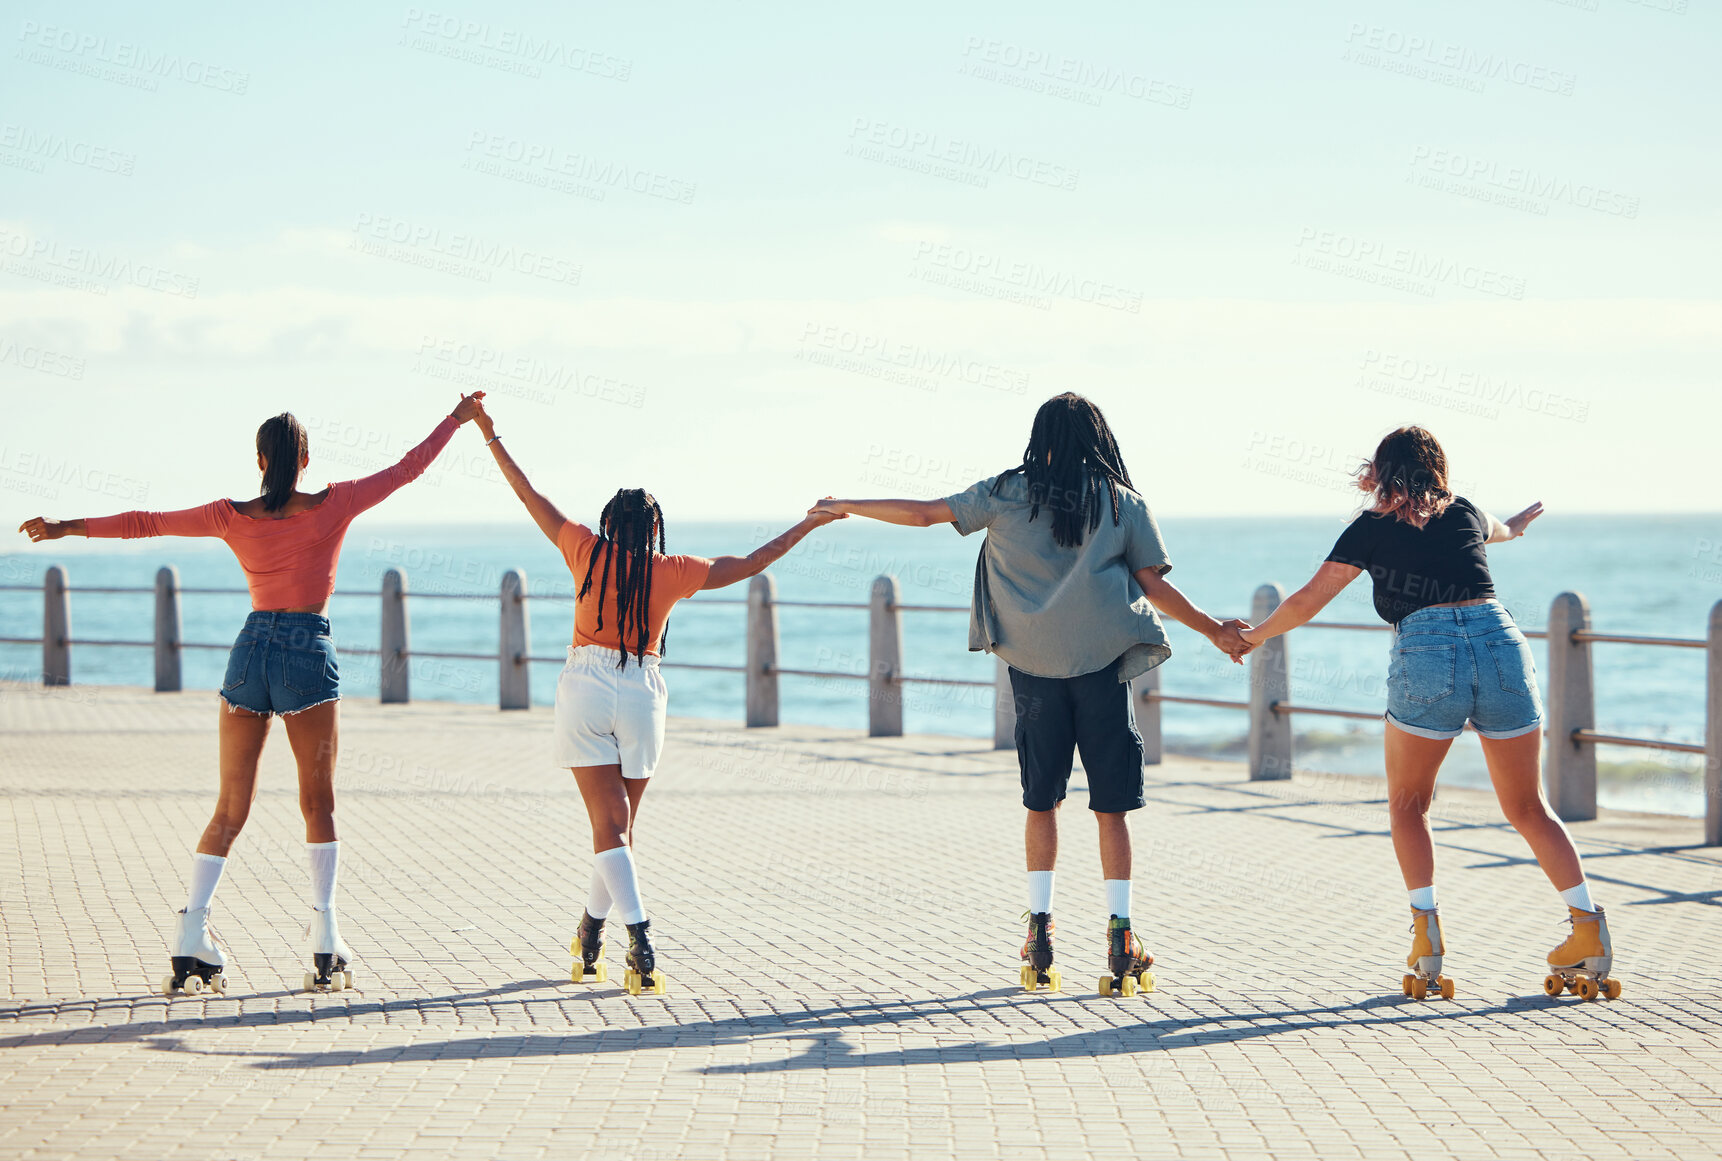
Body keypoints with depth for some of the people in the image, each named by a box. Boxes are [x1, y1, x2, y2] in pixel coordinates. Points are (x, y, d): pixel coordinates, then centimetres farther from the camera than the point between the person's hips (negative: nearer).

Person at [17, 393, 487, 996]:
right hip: (309, 653, -2)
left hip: (253, 648, 2)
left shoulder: (233, 517, 2)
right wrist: (457, 420, 20)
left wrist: (68, 527, 18)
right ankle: (326, 948, 0)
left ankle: (190, 946, -2)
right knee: (318, 803, 7)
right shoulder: (333, 506, -2)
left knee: (230, 810, 7)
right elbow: (406, 469, 7)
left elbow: (143, 523, 8)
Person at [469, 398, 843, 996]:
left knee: (609, 825, -7)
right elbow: (749, 564, 5)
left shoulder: (588, 552, -1)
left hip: (586, 689, -1)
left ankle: (640, 941, -24)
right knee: (620, 828, 15)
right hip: (642, 696, 1)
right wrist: (806, 526, 16)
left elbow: (531, 498, 5)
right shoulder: (673, 572, 0)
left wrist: (492, 437, 14)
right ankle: (588, 941, 22)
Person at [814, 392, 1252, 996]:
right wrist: (1213, 629, 14)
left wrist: (847, 507, 20)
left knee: (1041, 800, 12)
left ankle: (1040, 930, 8)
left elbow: (925, 513, 8)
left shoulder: (1008, 493, 5)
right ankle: (1121, 936, -3)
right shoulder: (1124, 503, 3)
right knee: (1112, 804, 1)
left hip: (1034, 665, 1)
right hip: (1102, 664, -1)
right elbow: (1155, 588, 2)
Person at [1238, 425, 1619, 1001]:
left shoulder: (1372, 528, 12)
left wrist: (1254, 635, 32)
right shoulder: (1468, 514, 22)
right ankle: (1589, 927, -2)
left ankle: (1426, 932, 1)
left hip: (1426, 655, -3)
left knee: (1407, 805, 17)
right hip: (1500, 644, 3)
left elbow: (1308, 600, 14)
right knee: (1528, 809, 12)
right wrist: (1512, 527, 72)